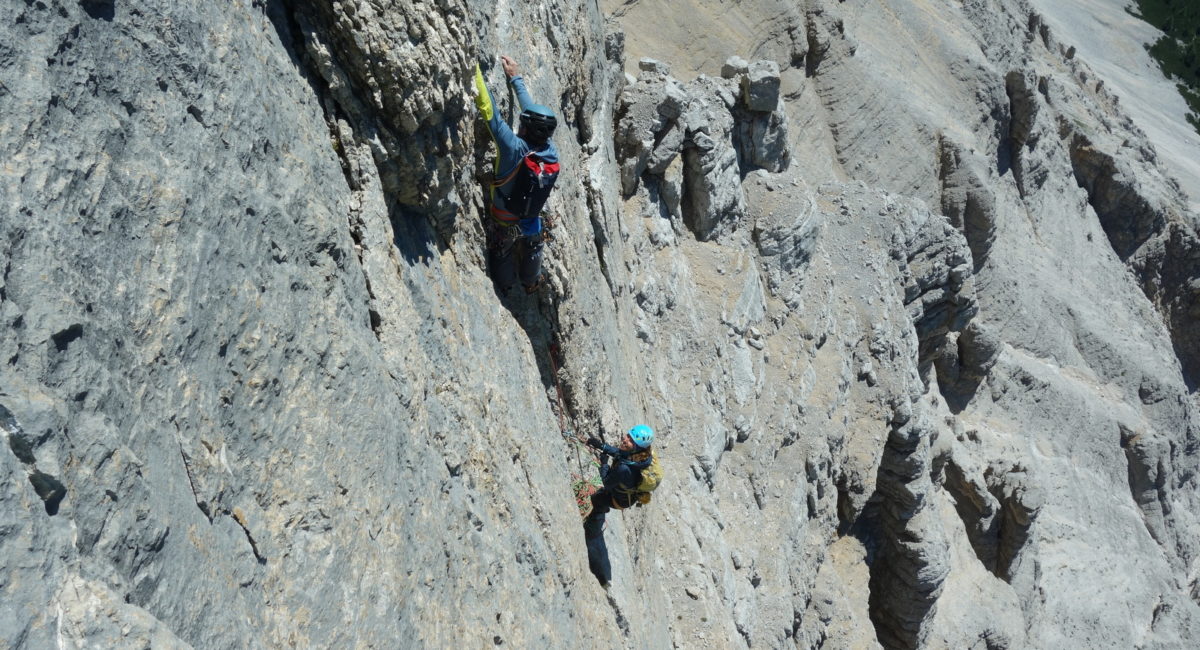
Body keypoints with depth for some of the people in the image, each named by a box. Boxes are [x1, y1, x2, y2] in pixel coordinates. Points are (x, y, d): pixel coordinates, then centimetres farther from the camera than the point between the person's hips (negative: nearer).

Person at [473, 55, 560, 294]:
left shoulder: (515, 148, -36)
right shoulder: (551, 153, -20)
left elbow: (489, 111, -36)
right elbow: (535, 113, -7)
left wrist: (474, 69, -31)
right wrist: (516, 78, 3)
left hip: (503, 223, -4)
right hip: (532, 221, 4)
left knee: (502, 255, 25)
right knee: (531, 251, 31)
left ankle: (506, 286, 51)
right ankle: (531, 282, 56)